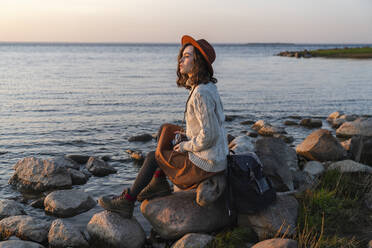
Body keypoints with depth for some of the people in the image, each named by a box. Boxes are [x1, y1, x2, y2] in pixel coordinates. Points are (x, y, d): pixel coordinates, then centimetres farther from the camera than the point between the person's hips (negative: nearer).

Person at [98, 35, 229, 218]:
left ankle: (127, 202, 20)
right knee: (165, 130, 19)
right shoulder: (209, 86, 7)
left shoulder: (201, 94, -24)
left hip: (205, 165, -9)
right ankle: (158, 183, 20)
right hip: (217, 157, 9)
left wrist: (185, 146, -11)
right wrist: (188, 135, 8)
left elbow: (209, 135, -27)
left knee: (153, 157, 5)